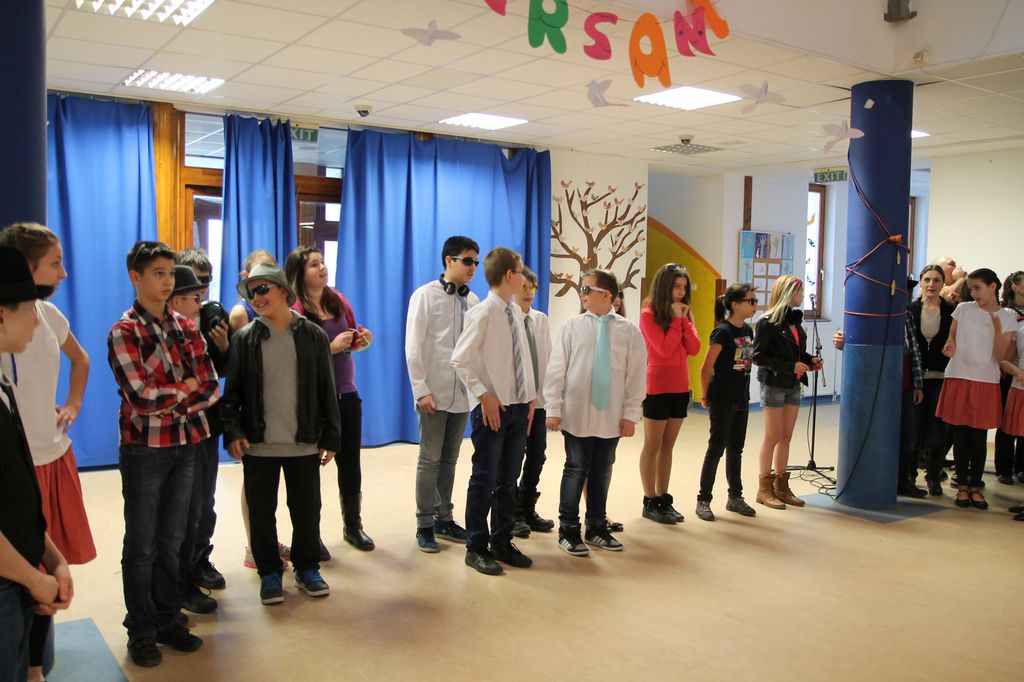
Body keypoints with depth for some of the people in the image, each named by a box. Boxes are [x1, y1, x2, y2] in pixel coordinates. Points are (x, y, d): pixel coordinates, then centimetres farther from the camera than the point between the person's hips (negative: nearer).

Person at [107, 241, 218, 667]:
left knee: (172, 540, 13)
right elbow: (141, 397, -19)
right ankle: (141, 631, 21)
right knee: (142, 545, 7)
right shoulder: (123, 332, -9)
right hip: (144, 448, -4)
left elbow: (210, 389, 0)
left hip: (185, 445, 4)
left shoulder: (186, 328, 6)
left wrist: (167, 403, -12)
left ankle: (167, 621, 26)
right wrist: (185, 389, -6)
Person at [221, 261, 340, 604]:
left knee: (307, 510, 10)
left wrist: (330, 437, 0)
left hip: (304, 444, 0)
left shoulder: (312, 335, 0)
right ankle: (269, 572, 26)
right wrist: (233, 432, -11)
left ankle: (307, 568, 28)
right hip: (258, 445, 0)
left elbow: (326, 390, 2)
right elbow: (232, 391, 1)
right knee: (261, 512, 9)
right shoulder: (244, 339, 0)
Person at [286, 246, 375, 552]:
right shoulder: (295, 309, -14)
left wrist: (362, 340, -4)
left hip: (346, 394, 6)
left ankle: (353, 526, 32)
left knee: (350, 463, 15)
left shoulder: (338, 301, 5)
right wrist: (331, 347, -23)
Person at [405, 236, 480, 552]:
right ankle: (425, 525, 14)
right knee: (430, 460, 3)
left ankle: (444, 519, 24)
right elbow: (414, 347, -8)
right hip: (435, 392, -4)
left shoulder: (473, 300, 7)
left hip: (463, 392, 4)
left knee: (449, 460, 13)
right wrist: (421, 390, -13)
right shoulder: (425, 295, -5)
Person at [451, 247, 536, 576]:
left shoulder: (516, 312, 9)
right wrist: (484, 395, -17)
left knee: (508, 479, 14)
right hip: (492, 408, -7)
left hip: (518, 406, 7)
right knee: (485, 479, 2)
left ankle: (502, 542, 27)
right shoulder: (483, 313, -14)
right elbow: (460, 360, -16)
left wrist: (531, 398, 10)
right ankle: (476, 547, 15)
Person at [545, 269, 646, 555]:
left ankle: (596, 528, 26)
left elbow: (636, 376, 2)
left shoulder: (629, 331, 0)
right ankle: (568, 530, 17)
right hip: (577, 414, -1)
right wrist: (553, 409, -5)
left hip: (611, 417, 1)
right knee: (576, 470, 4)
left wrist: (631, 414, -1)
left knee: (602, 472, 11)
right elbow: (556, 370, -1)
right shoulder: (572, 326, -1)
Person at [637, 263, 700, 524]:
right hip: (657, 388, -6)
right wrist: (676, 319, -13)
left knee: (667, 447, 11)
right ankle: (650, 502, 10)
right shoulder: (649, 314, -9)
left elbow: (694, 349, 1)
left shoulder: (684, 313, 11)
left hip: (680, 388, 7)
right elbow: (664, 349, -19)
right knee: (652, 447, 3)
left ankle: (664, 499, 18)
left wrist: (685, 319, -6)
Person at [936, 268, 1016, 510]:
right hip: (958, 379, 0)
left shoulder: (1008, 319, 2)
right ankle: (962, 487, 14)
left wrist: (997, 329, -17)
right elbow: (951, 338, 11)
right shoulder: (962, 310, 4)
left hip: (986, 383, 0)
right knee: (960, 436, 3)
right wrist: (950, 346, -12)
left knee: (979, 437, 4)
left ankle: (975, 488, 16)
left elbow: (999, 356, -4)